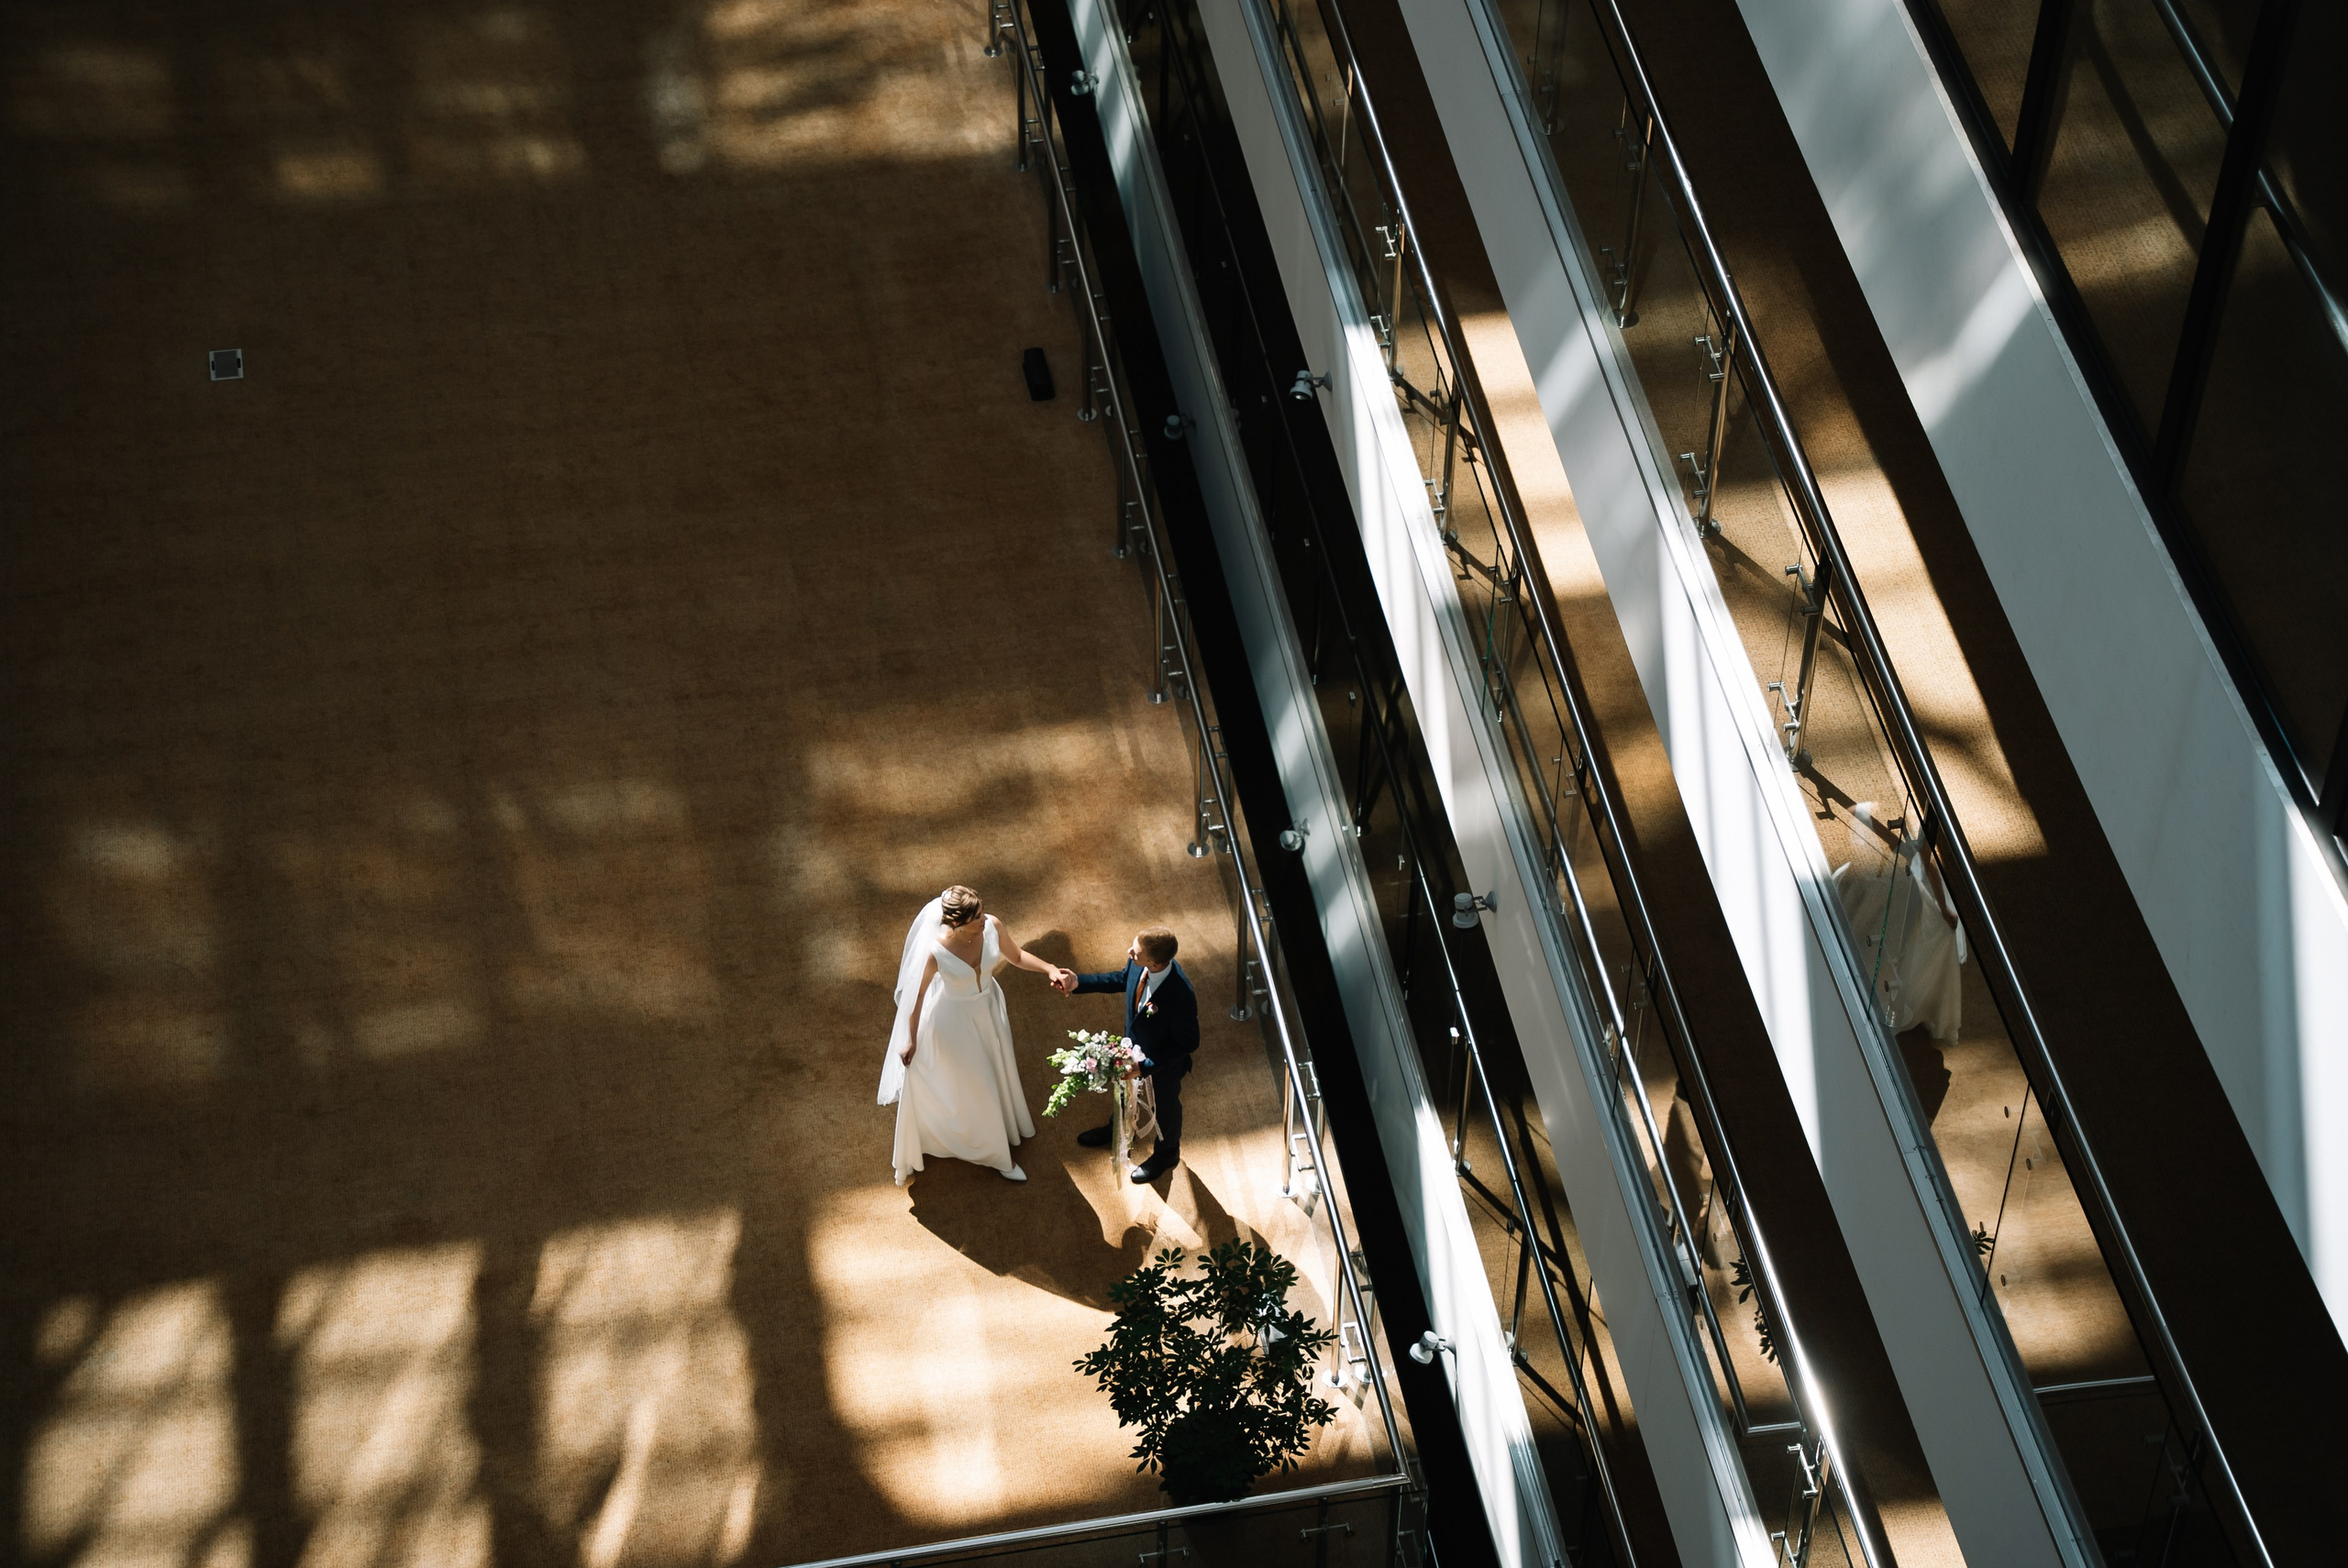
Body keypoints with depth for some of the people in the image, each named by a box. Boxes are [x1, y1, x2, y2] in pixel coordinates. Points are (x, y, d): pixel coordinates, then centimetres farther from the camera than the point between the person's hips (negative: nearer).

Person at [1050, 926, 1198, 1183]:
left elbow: (1187, 1043, -30)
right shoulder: (1138, 963, -27)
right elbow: (1123, 978, -2)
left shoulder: (1181, 997, -45)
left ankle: (1167, 1154, 56)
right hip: (1135, 1046, 6)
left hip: (1165, 1061, -6)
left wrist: (1146, 1066, -32)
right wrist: (1078, 983, -9)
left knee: (1166, 1105, 26)